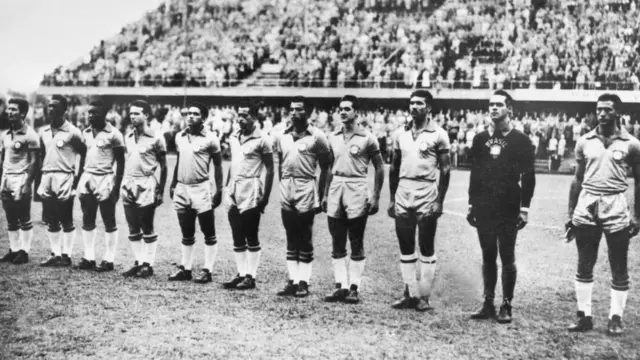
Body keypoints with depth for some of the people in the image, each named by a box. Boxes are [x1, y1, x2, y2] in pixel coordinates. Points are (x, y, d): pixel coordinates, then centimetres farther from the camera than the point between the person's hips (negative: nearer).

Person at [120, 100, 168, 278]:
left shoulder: (156, 137, -5)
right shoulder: (128, 137, 12)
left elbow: (163, 166, -3)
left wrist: (161, 191, -7)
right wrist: (123, 184, 12)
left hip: (146, 185, -6)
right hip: (128, 184, 6)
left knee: (147, 228, 0)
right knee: (133, 229, 9)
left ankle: (148, 264, 7)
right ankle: (138, 262, 17)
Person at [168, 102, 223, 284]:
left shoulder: (210, 139, -6)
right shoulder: (180, 137, 10)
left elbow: (218, 165, -3)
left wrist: (219, 190, -8)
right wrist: (173, 184, 15)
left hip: (201, 189, -5)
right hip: (181, 189, 6)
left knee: (209, 234, 1)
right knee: (187, 234, 13)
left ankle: (207, 271, 6)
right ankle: (185, 269, 21)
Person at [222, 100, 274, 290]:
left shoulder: (262, 139, -8)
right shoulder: (234, 137, 12)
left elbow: (269, 170, -8)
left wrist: (265, 196, -12)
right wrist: (227, 188, 13)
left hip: (251, 192, -7)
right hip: (234, 192, 7)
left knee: (251, 237, 0)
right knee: (237, 237, 9)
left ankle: (251, 276, 6)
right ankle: (241, 274, 17)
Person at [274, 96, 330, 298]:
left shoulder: (316, 137, -4)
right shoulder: (282, 136, 10)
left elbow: (325, 168, -2)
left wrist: (320, 196, -6)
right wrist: (283, 186, 9)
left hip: (306, 190, -4)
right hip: (286, 191, 5)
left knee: (305, 240, 1)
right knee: (291, 240, 9)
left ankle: (303, 282, 7)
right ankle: (292, 281, 14)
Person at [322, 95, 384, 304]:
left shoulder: (367, 138, -4)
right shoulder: (333, 138, 11)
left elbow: (379, 169, -1)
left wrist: (376, 197, -6)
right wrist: (325, 194, 13)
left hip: (356, 188, -5)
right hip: (335, 188, 5)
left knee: (356, 244, 1)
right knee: (337, 244, 6)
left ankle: (354, 288, 7)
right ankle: (340, 286, 13)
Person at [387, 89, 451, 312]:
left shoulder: (438, 134, -4)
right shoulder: (400, 134, 10)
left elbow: (445, 170, -4)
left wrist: (440, 201, -10)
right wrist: (392, 198, 11)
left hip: (426, 195, -5)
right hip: (403, 194, 5)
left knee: (427, 249, 2)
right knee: (405, 248, 7)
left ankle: (424, 296, 8)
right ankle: (410, 294, 15)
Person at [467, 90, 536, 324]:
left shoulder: (520, 140, -2)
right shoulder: (481, 139, 10)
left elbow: (528, 177, -4)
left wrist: (524, 208, -8)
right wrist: (471, 204, 11)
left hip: (508, 209, -4)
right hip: (483, 208, 4)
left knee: (507, 258, 2)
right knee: (487, 256, 9)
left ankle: (506, 305, 9)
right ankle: (488, 303, 17)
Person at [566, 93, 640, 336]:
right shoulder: (585, 141, 6)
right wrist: (570, 213, 9)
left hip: (615, 206, -2)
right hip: (586, 205, 2)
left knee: (619, 269, 4)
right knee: (584, 266, 6)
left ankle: (616, 318, 16)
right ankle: (584, 316, 16)